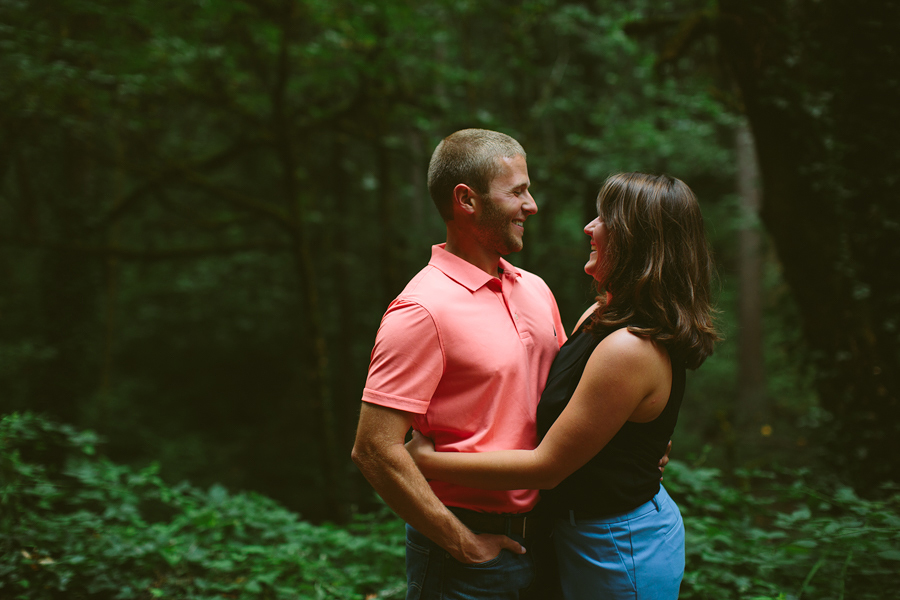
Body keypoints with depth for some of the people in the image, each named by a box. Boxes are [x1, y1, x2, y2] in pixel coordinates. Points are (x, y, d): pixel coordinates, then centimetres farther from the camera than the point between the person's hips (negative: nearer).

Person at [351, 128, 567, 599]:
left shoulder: (535, 290, 7)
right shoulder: (423, 309, -18)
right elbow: (374, 451, -21)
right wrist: (465, 545, -16)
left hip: (537, 537, 7)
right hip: (467, 560, -7)